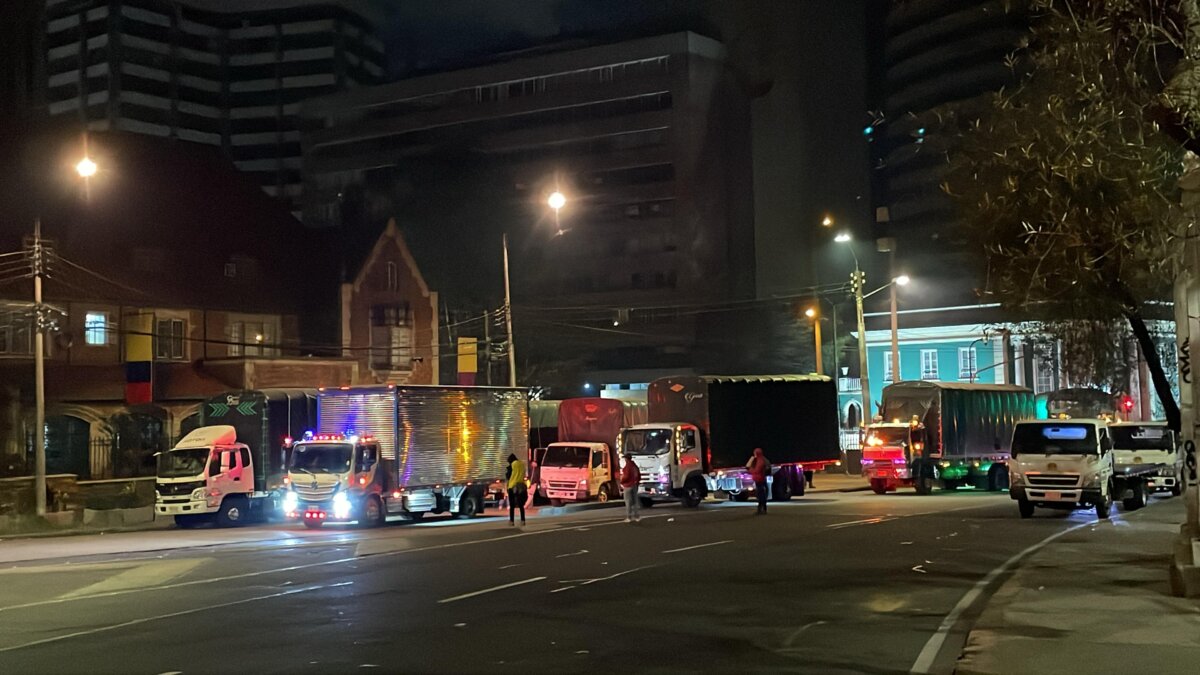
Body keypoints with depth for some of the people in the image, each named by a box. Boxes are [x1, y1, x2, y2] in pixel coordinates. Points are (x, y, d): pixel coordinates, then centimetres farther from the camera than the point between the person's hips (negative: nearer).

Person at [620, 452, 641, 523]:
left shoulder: (627, 466, -16)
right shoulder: (635, 466, 10)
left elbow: (626, 476, -20)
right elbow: (639, 475, 14)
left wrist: (621, 481, -3)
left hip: (628, 486, -8)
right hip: (634, 486, 8)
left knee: (628, 502, -5)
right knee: (634, 502, 11)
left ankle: (629, 517, -5)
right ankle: (635, 516, 12)